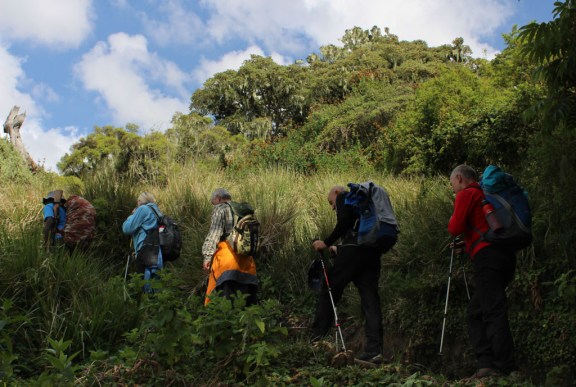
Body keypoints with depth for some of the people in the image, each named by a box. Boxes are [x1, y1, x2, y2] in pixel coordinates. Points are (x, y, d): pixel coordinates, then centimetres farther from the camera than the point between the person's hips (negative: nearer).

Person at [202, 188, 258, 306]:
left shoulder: (220, 209, 2)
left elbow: (214, 234, -8)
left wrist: (207, 256, -8)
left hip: (226, 257, -7)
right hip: (246, 260, 7)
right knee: (246, 298, 8)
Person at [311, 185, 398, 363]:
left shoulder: (344, 197, 10)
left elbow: (344, 221, -9)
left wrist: (327, 242, -3)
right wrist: (338, 249, 35)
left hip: (354, 248, -8)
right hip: (373, 252, 8)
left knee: (329, 291, 2)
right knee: (370, 300, 1)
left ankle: (316, 339, 3)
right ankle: (374, 350, -6)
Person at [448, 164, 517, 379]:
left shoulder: (466, 194, 1)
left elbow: (455, 228, -6)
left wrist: (453, 219, 15)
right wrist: (464, 244, 27)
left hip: (487, 257, -9)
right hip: (505, 257, 9)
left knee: (494, 313, -12)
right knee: (475, 313, 10)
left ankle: (506, 368, -17)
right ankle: (486, 364, 0)